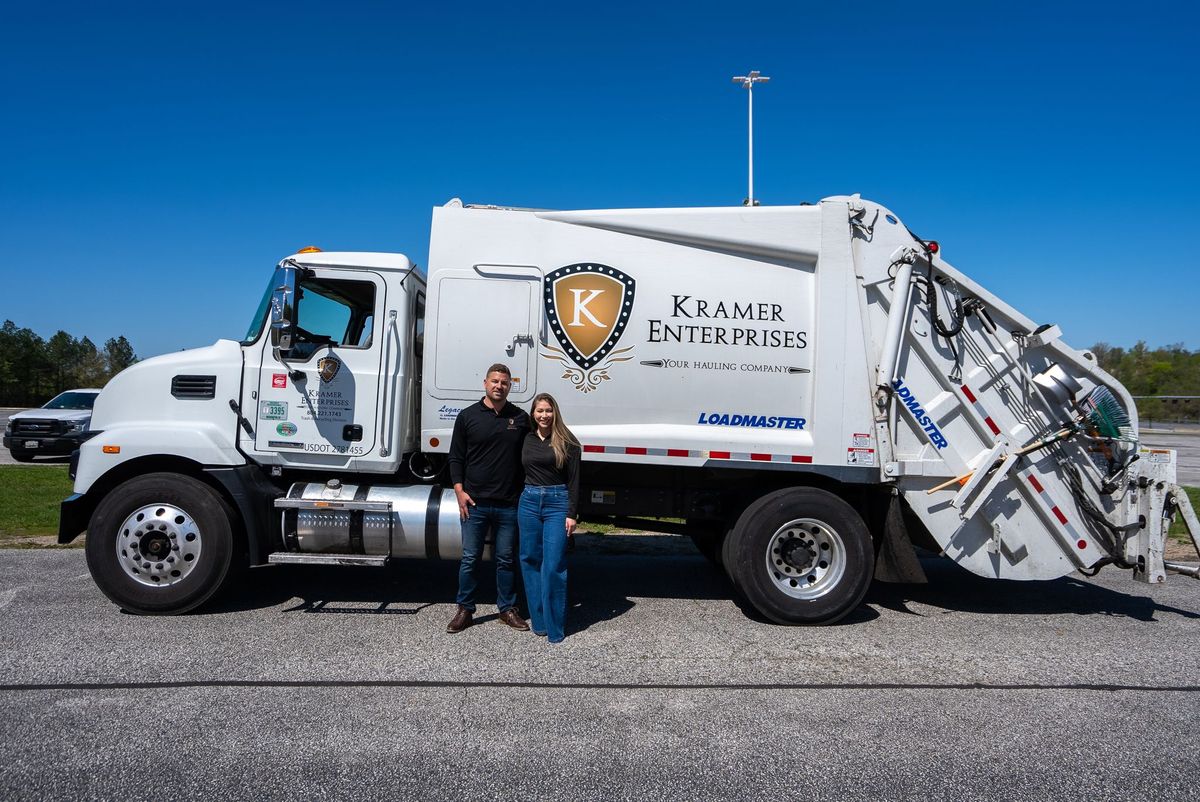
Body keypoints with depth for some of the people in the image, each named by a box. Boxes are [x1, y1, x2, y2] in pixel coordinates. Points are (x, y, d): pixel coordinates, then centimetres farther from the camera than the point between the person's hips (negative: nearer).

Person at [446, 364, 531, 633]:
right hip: (474, 502, -1)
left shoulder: (521, 418, 6)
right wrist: (459, 491, -5)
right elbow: (456, 457, 4)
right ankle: (464, 609, 20)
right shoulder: (468, 416, 2)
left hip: (509, 504, 1)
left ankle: (507, 608, 24)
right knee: (469, 558, 6)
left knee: (506, 559, 12)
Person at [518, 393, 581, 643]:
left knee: (553, 566, -7)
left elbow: (574, 480, -5)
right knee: (530, 561, 8)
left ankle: (555, 628, 2)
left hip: (557, 503, -5)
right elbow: (521, 472, 16)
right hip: (529, 502, 5)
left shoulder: (566, 442, -3)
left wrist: (572, 514, -10)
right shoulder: (527, 439, 10)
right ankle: (539, 621, 19)